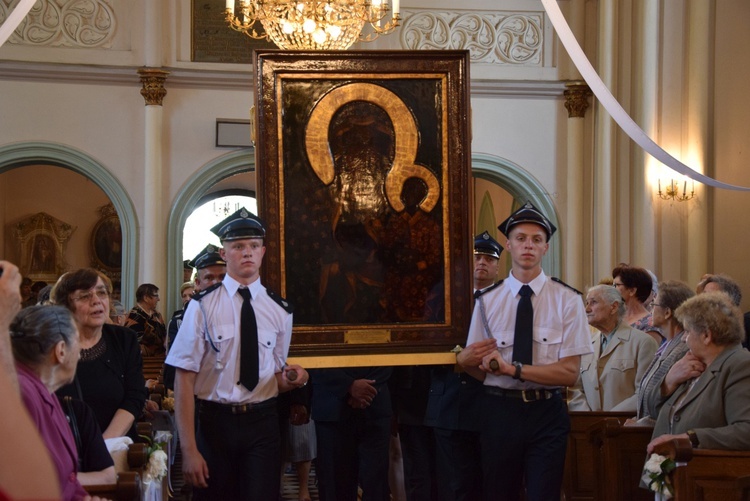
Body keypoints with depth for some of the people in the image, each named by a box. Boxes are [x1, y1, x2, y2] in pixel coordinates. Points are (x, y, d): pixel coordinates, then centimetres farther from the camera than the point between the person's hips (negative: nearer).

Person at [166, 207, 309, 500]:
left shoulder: (280, 310, 6)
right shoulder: (203, 306, -6)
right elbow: (184, 380, -9)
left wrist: (290, 379, -7)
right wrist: (189, 450, -14)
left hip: (262, 424, 2)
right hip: (214, 422, -2)